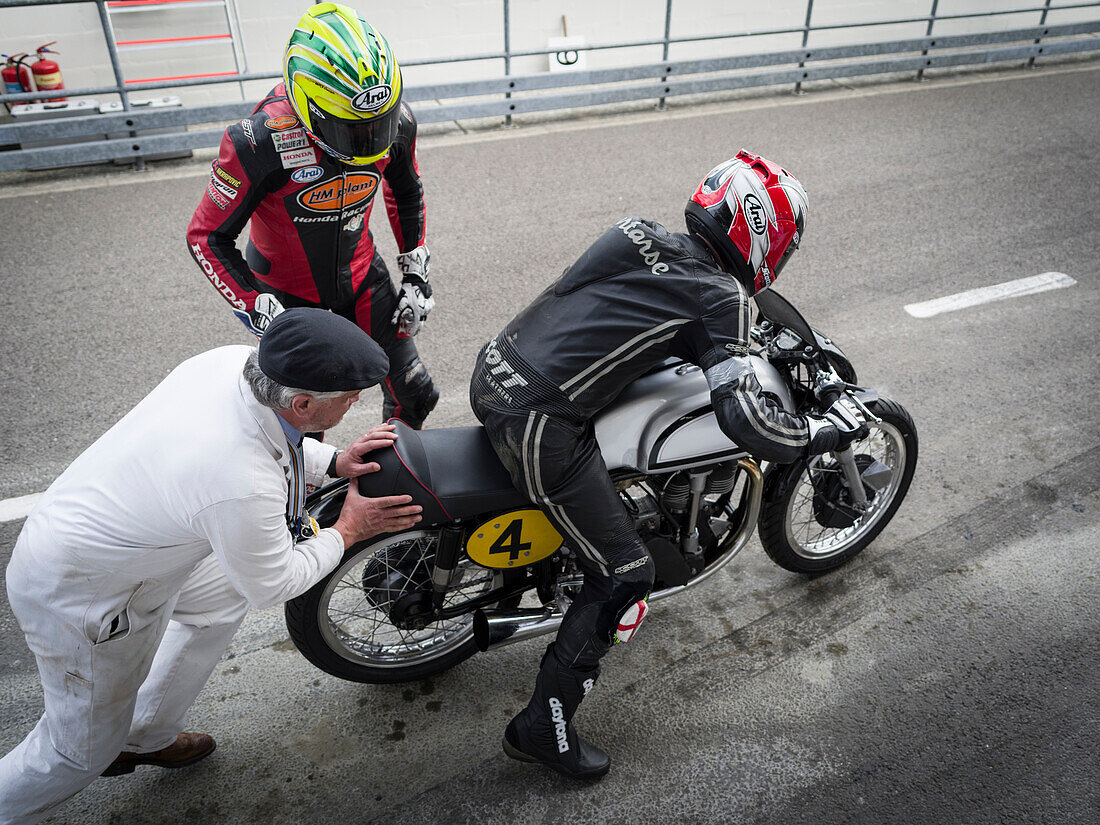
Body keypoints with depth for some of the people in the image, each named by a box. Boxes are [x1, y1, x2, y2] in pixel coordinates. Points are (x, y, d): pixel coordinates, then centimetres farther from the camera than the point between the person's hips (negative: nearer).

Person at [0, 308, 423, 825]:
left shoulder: (233, 360, -17)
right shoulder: (243, 488, -38)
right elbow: (271, 584, -18)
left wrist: (334, 462, -3)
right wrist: (347, 531, -6)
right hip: (79, 596, -9)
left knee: (225, 595, 27)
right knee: (86, 751, 13)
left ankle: (144, 738, 44)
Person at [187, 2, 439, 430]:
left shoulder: (396, 123, -18)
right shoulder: (262, 142, -32)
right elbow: (207, 236, -19)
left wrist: (416, 274, 4)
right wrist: (259, 313, -25)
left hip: (362, 278, 4)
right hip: (289, 294, -4)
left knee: (414, 396, 10)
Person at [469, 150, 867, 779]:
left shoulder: (639, 230, 14)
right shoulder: (722, 298, -6)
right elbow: (744, 416, -15)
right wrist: (825, 433, 2)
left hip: (493, 369, 8)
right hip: (541, 427, -8)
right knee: (625, 574, 5)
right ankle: (544, 725, 14)